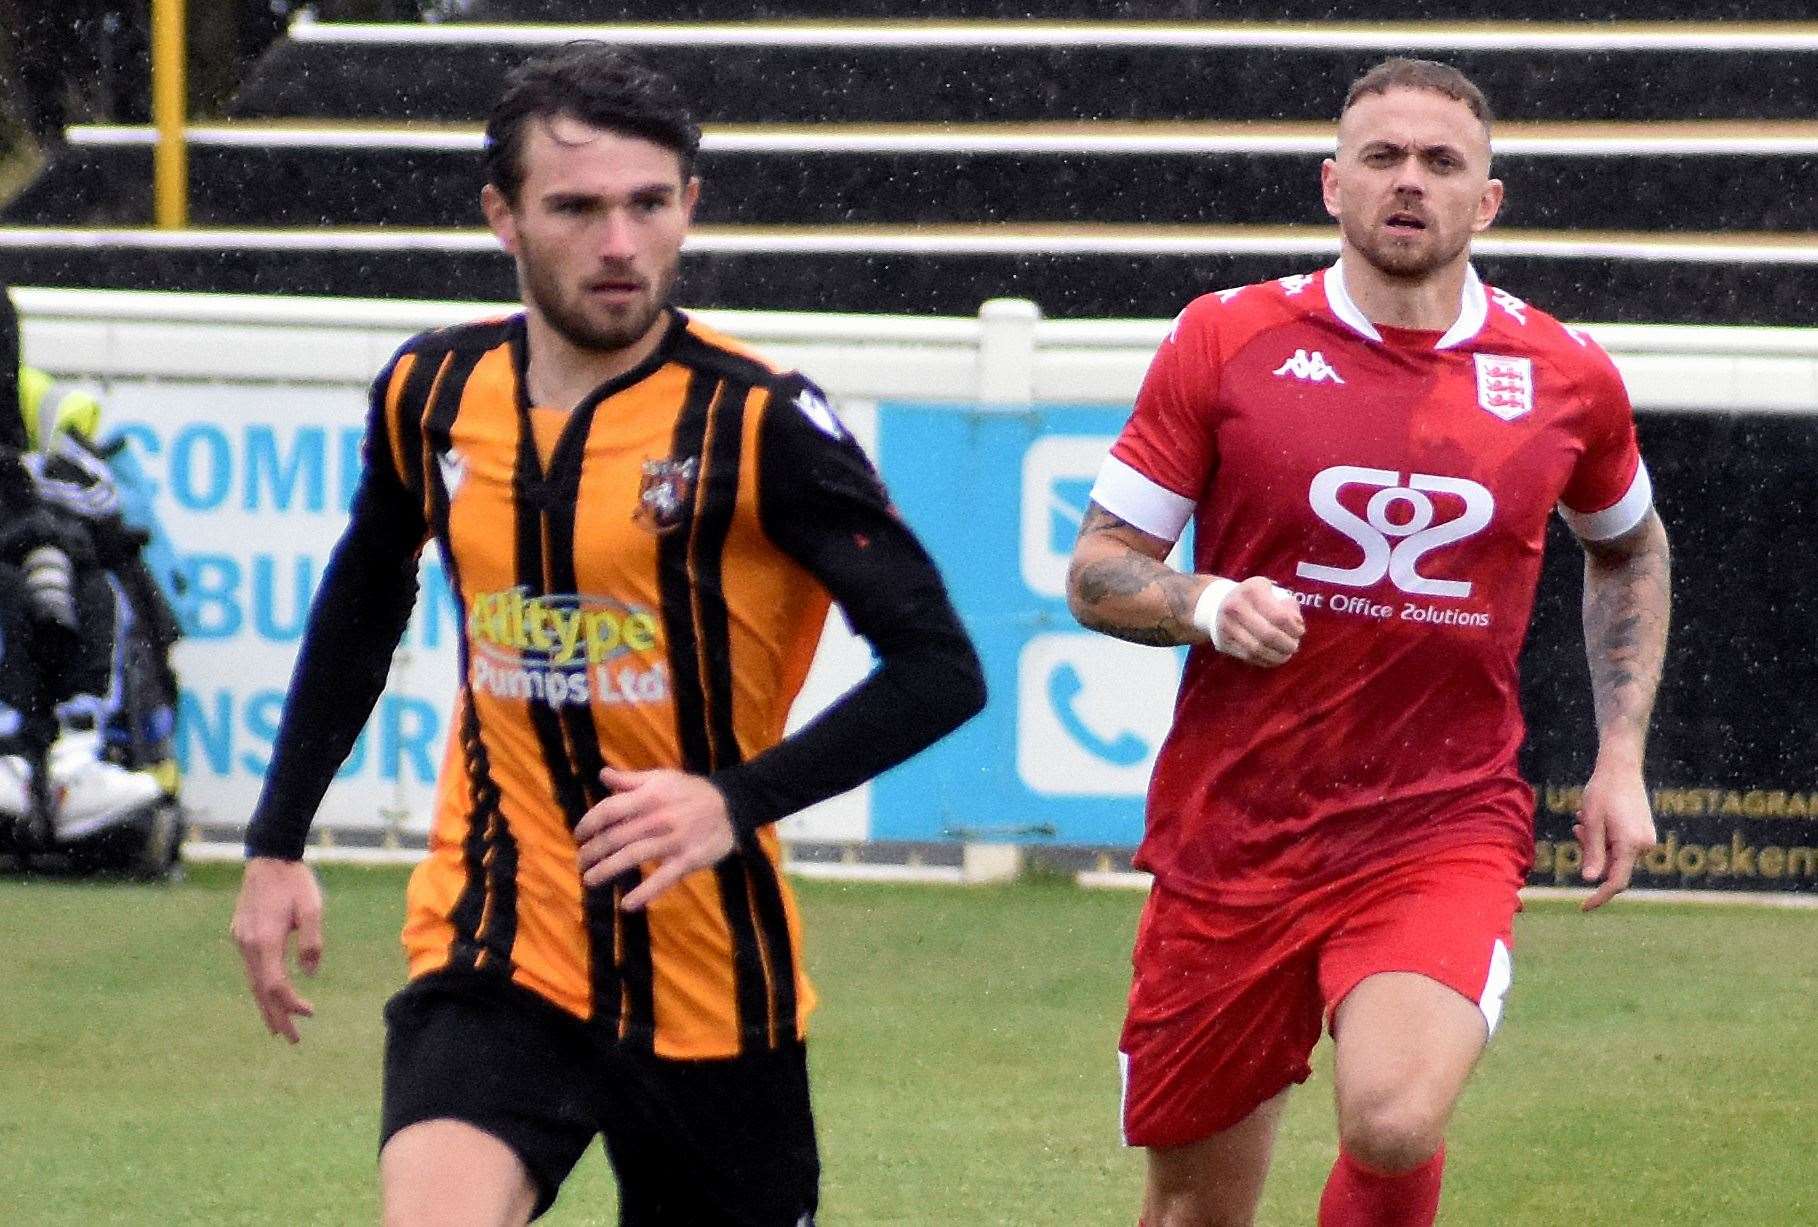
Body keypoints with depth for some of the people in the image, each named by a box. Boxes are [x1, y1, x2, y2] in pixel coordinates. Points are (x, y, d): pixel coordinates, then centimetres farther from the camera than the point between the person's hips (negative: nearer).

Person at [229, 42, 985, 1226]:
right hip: (491, 950, 2)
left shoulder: (758, 421, -13)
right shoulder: (433, 392, 1)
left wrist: (738, 799, -25)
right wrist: (278, 844, 20)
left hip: (708, 975, -2)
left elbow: (941, 669, -14)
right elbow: (361, 610, 21)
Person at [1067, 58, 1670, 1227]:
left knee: (1396, 1122, -29)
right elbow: (1098, 569, 3)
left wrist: (1621, 760, 14)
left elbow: (1629, 549, 23)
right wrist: (1209, 606, -18)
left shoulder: (1567, 376, 3)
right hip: (1232, 828, 1)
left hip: (1445, 830, -1)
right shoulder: (1224, 342, -1)